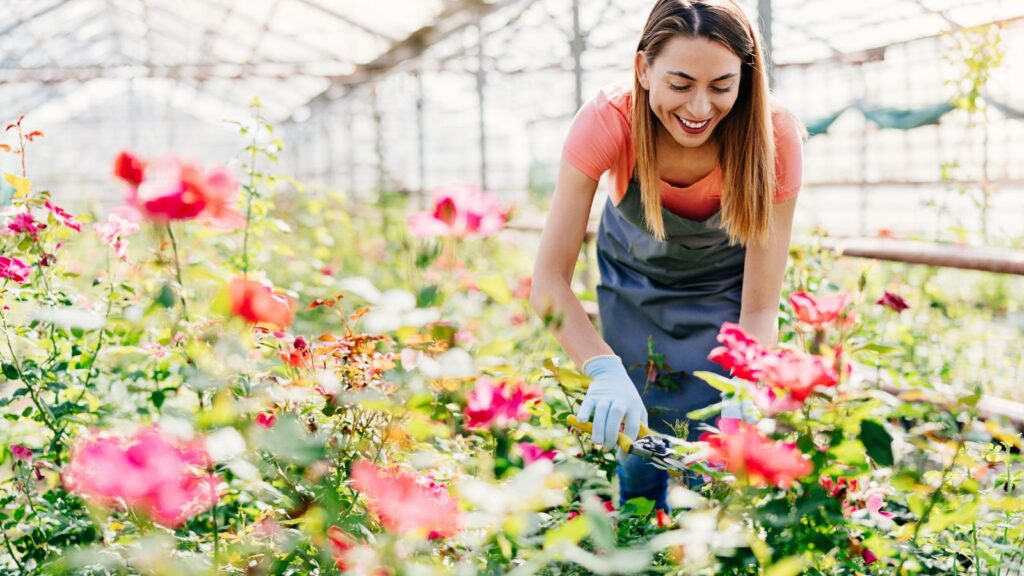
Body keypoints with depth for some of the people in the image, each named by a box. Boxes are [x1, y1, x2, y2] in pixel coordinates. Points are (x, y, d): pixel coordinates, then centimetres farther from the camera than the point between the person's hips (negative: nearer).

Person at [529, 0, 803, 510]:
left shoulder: (774, 138, -32)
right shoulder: (608, 122, -33)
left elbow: (760, 307, -27)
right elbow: (550, 277, -32)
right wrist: (606, 371, -48)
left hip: (724, 294, 0)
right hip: (635, 286, 0)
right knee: (640, 460, -2)